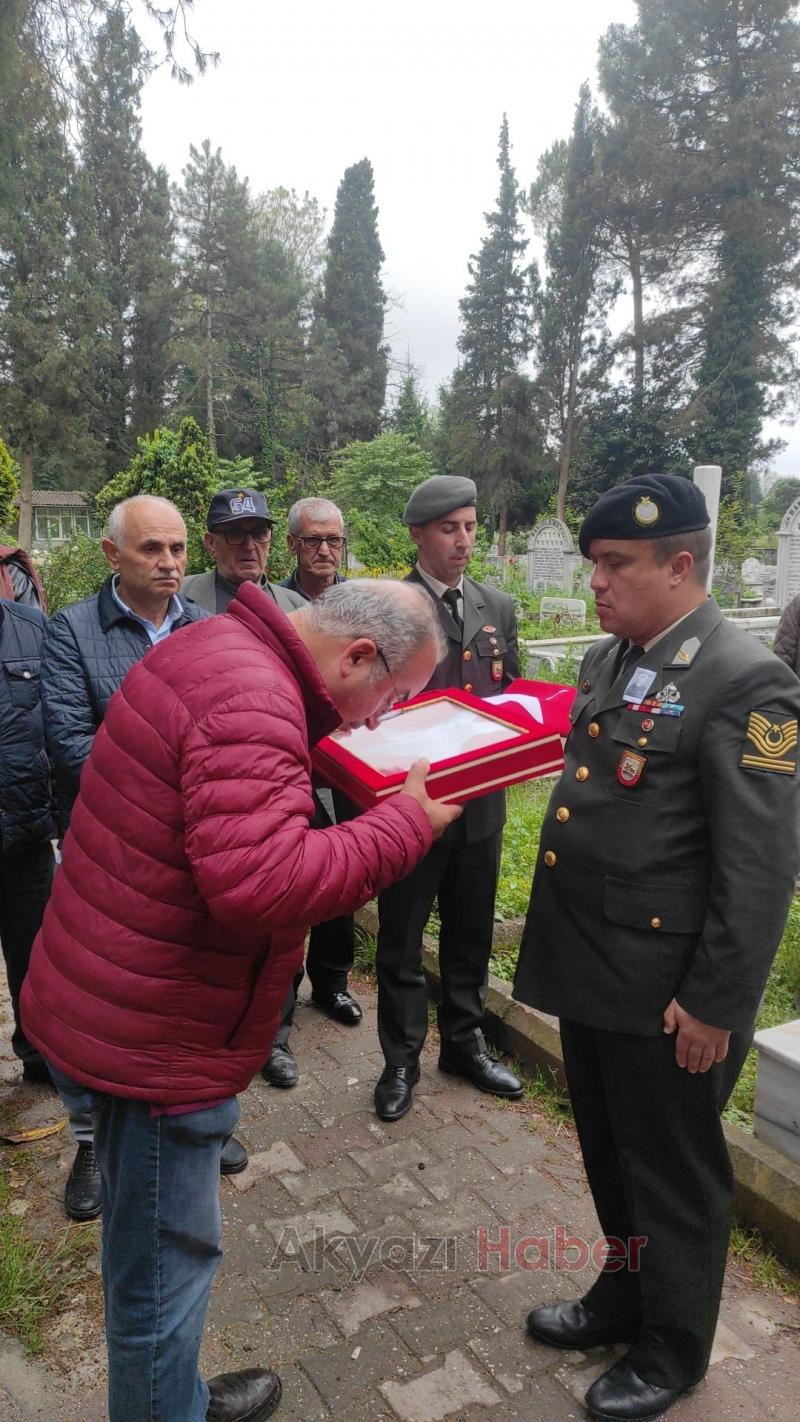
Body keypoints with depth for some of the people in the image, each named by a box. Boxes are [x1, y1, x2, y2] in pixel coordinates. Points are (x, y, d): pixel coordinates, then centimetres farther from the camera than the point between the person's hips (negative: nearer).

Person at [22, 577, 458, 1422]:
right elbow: (261, 884, -35)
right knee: (165, 1260, 12)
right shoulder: (252, 700, -25)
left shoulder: (219, 652, 7)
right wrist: (405, 824, -23)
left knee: (150, 1248, 27)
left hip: (115, 1011, 10)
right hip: (153, 1037, -10)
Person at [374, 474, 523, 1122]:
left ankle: (464, 1043, 39)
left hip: (481, 799, 5)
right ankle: (401, 1060, 29)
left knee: (471, 933, 19)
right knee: (402, 940, 10)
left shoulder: (499, 607, 8)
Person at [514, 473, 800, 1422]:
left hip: (663, 990, -7)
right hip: (588, 970, 8)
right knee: (611, 1155, 25)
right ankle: (624, 1296, 48)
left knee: (672, 1174, 15)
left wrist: (716, 1004, -16)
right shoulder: (607, 659, 7)